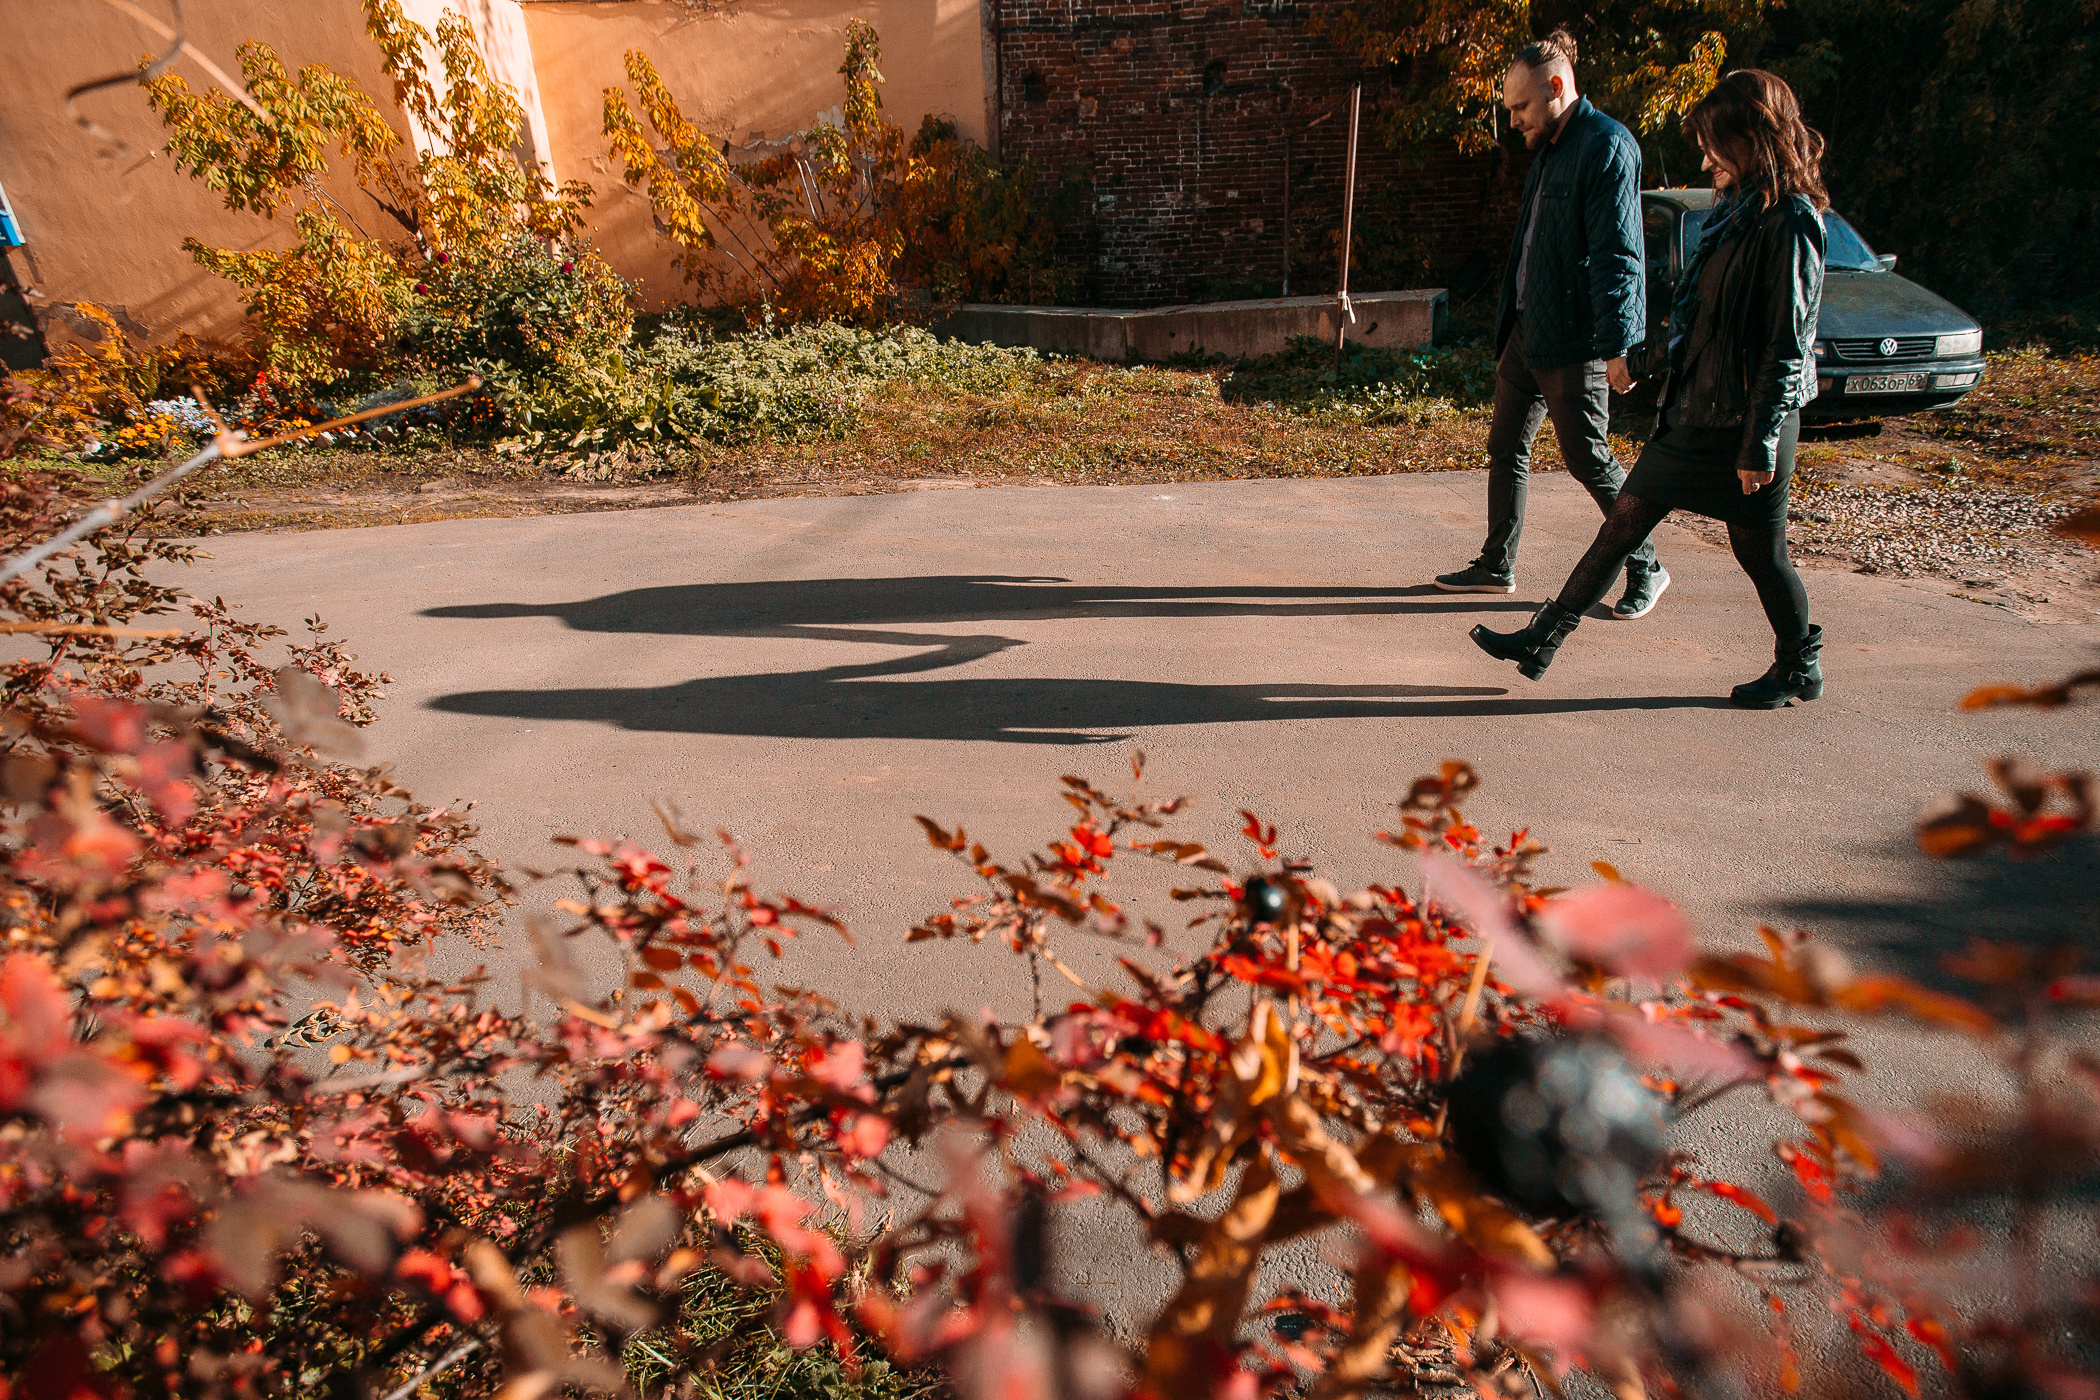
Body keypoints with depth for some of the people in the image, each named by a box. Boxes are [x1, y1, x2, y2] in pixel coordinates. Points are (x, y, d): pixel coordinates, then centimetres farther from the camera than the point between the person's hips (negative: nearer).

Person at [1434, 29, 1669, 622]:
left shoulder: (1606, 146, -13)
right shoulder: (1549, 151, 16)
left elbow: (1617, 256, -19)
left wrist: (1616, 346, -23)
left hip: (1572, 340, -9)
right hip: (1527, 330, 9)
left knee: (1588, 460, -2)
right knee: (1506, 447, 12)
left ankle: (1646, 568, 15)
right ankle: (1498, 565, 23)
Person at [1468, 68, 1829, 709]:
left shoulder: (1789, 223, -17)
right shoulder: (1738, 210, 10)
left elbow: (1789, 345, -19)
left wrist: (1761, 444, -20)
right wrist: (1651, 357, 28)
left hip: (1745, 425, -8)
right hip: (1693, 411, 9)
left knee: (1760, 555, 6)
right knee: (1622, 524, 7)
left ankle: (1800, 667, 29)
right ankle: (1542, 640, 12)